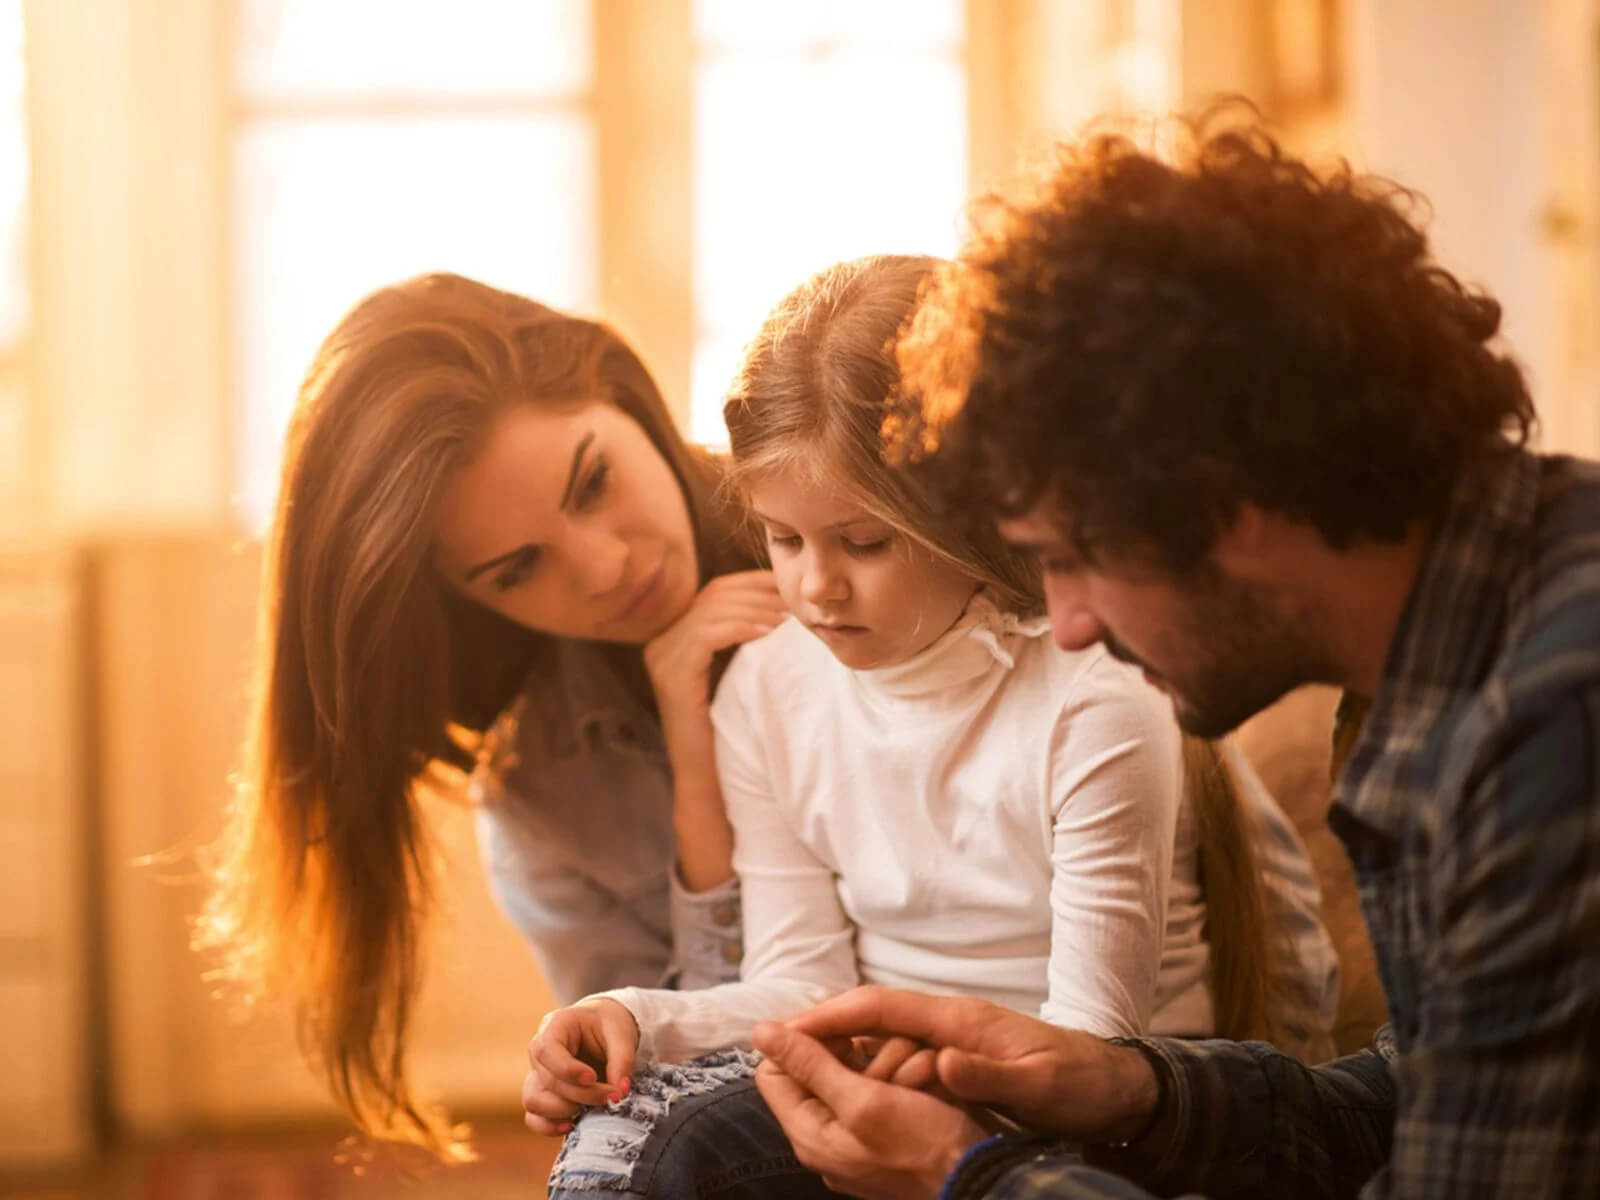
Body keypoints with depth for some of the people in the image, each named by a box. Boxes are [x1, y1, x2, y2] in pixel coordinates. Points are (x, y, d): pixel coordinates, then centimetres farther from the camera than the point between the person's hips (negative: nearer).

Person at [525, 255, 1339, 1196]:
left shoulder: (1096, 701, -16)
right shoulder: (767, 693, 3)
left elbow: (1091, 1036, -15)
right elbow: (805, 981, 4)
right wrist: (643, 1022, -16)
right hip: (878, 1061, 5)